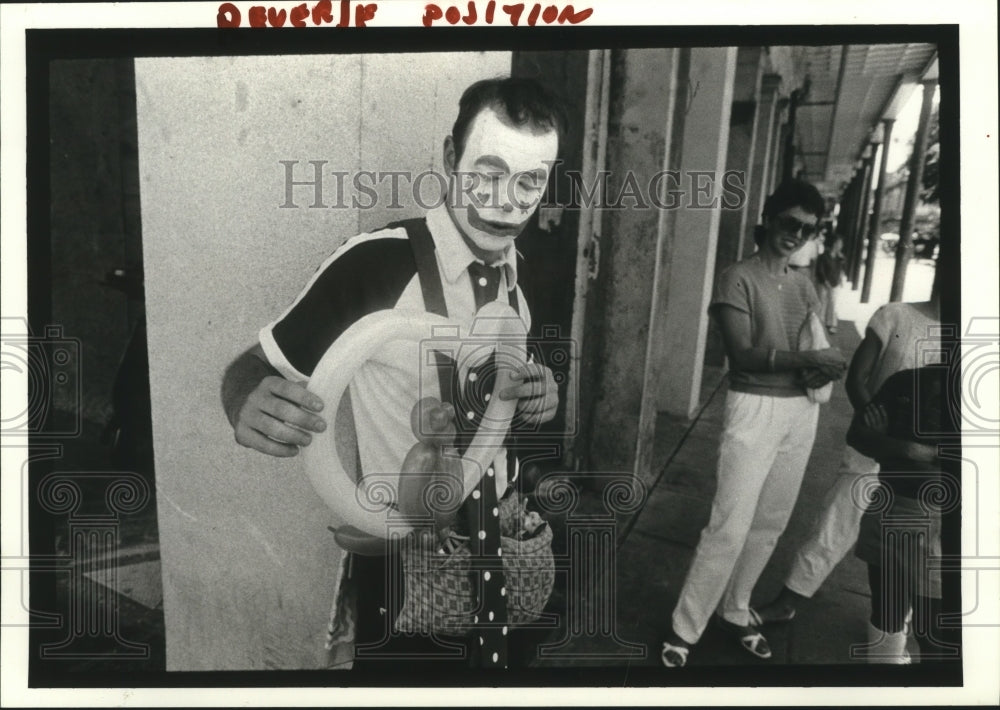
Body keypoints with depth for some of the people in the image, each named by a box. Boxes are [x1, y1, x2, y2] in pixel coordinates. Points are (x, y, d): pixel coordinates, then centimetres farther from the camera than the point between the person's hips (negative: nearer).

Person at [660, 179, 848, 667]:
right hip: (755, 409, -6)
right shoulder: (738, 279, -7)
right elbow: (743, 355, -16)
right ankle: (684, 629, 6)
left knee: (770, 522, 12)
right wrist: (809, 359, -22)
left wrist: (825, 367, -10)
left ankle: (734, 613, 29)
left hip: (801, 412, 7)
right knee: (730, 527, -8)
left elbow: (823, 346, 12)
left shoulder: (803, 285, 12)